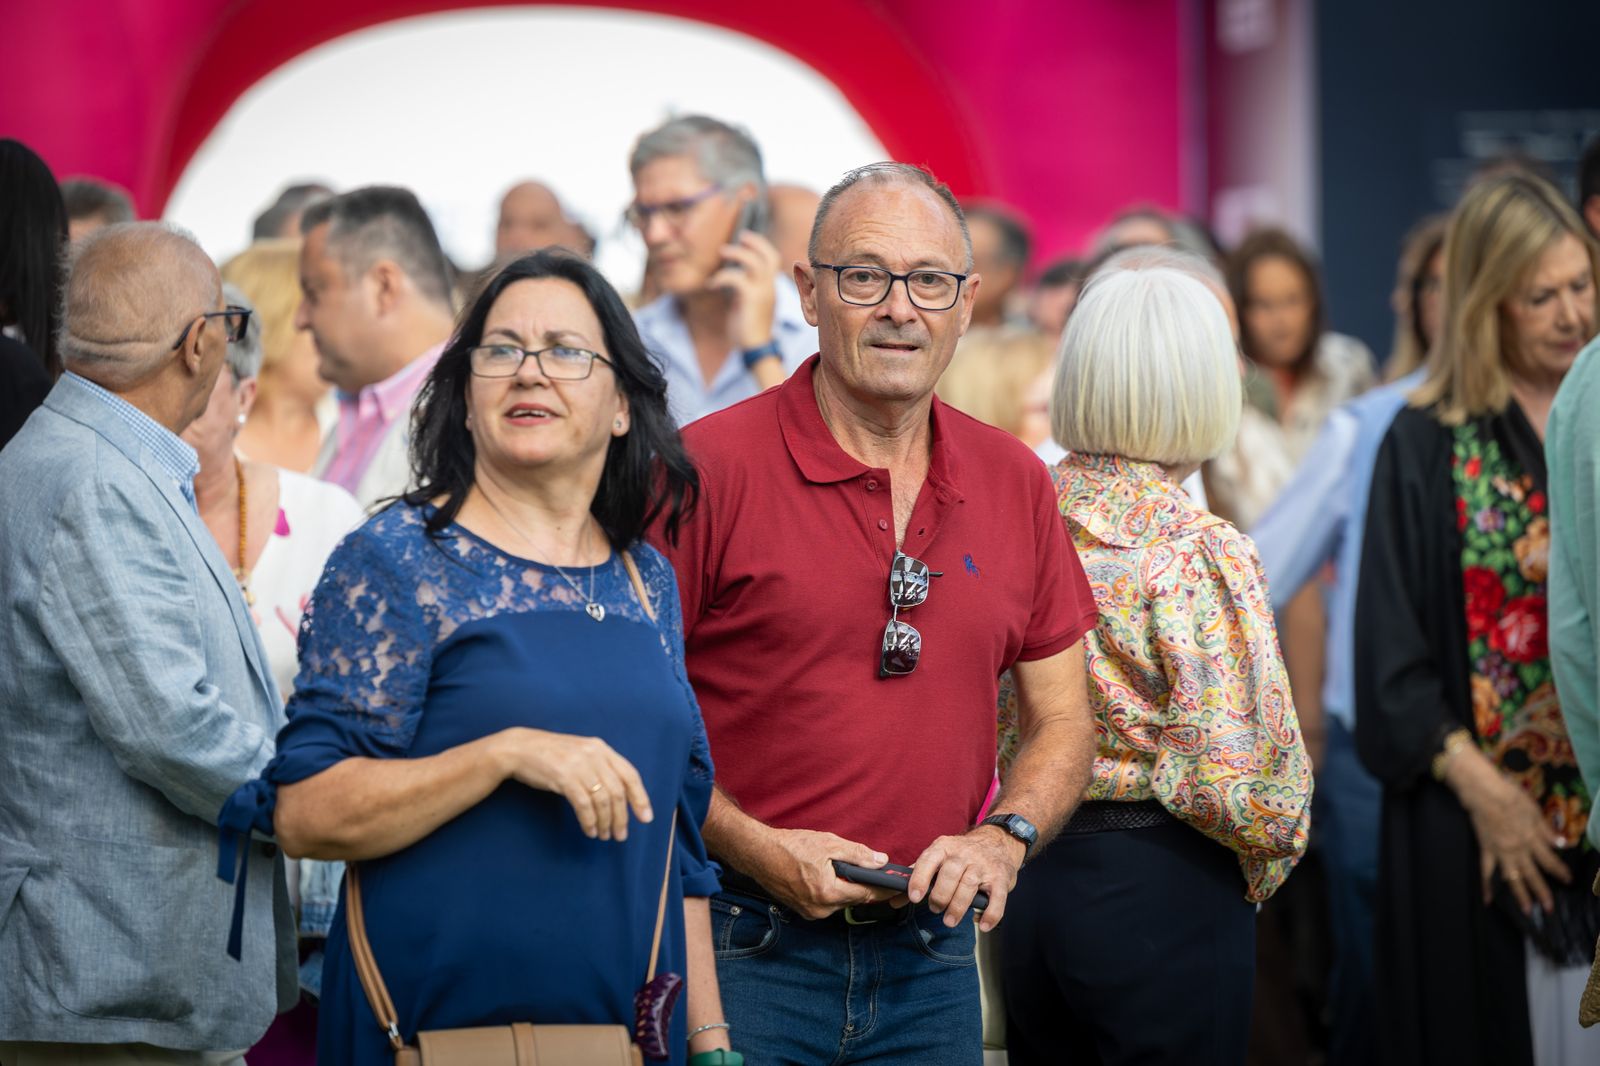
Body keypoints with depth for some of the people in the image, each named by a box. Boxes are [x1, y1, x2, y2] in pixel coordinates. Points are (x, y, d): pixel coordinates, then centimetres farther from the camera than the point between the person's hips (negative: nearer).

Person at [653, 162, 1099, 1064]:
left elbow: (1063, 720, 14)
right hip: (742, 950, -4)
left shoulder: (1016, 483, 8)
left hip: (933, 953, 4)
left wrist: (1004, 838, -4)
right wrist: (754, 848, -16)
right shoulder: (711, 467, -8)